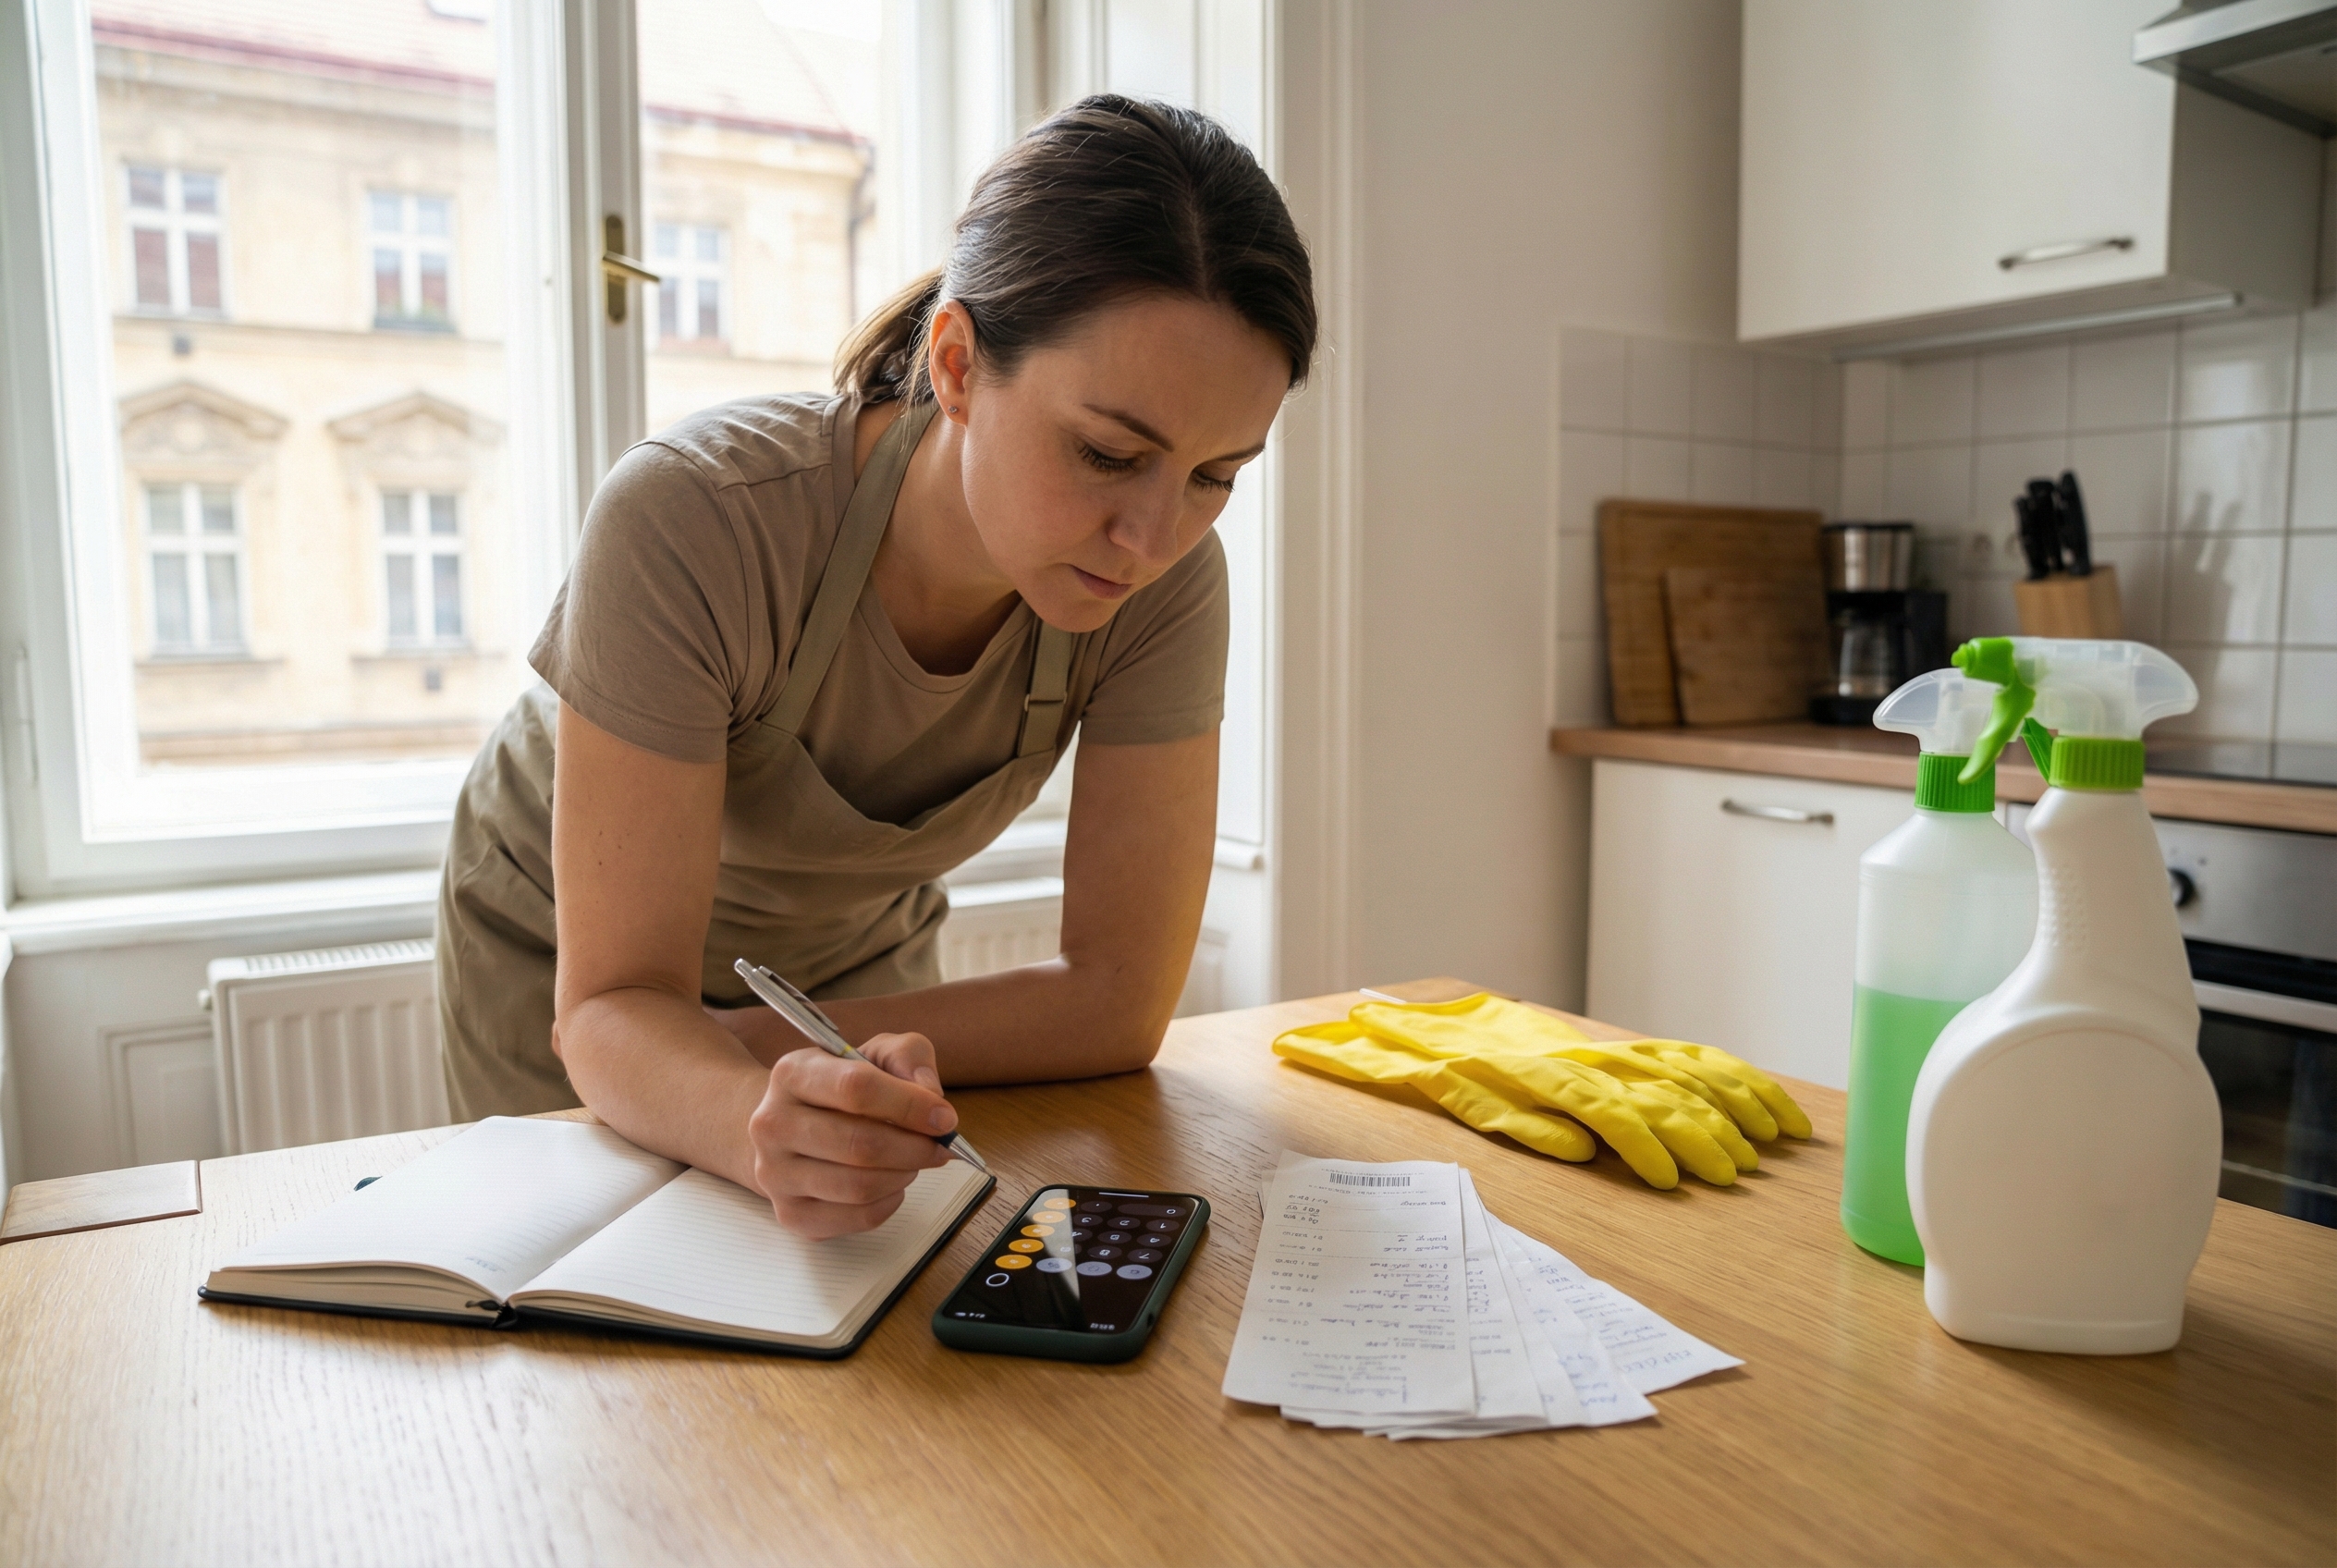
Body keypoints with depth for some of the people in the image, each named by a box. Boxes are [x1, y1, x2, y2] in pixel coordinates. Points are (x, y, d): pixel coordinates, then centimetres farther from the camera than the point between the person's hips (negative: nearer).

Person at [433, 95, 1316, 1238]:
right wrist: (763, 1124, -53)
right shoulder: (689, 524, -35)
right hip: (564, 957, -1)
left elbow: (1123, 998, -24)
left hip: (856, 953, 2)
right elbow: (614, 1006, -32)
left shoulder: (1169, 581, -26)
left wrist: (778, 1056, -27)